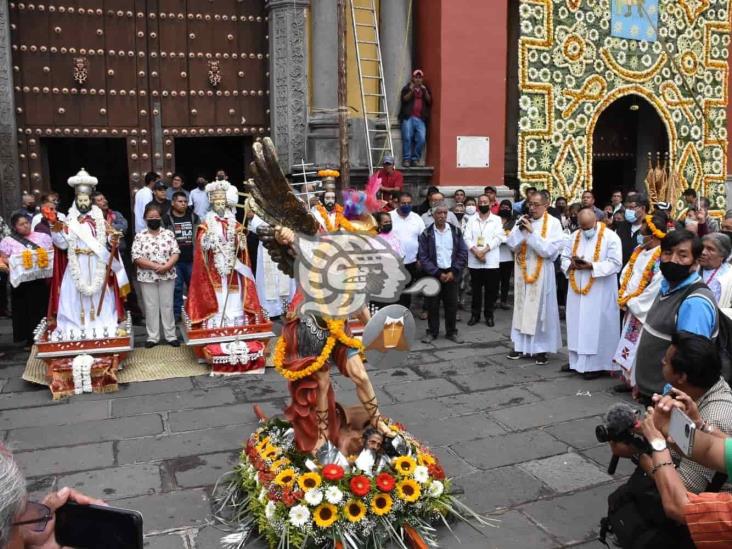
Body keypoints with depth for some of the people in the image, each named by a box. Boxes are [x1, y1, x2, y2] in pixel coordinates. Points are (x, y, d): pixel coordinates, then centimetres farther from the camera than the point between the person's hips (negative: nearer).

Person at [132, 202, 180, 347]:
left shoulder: (169, 234, 1)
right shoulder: (140, 236, -2)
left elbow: (176, 253, -3)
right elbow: (136, 257, -9)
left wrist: (166, 266, -20)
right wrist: (155, 266, -17)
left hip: (167, 276, 0)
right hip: (147, 277, 0)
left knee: (167, 306, 7)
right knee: (151, 307, 7)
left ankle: (170, 335, 16)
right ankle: (153, 337, 16)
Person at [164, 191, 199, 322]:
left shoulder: (194, 217, 8)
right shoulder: (166, 219, -3)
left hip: (192, 259, 3)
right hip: (175, 260, -3)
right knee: (176, 287, 4)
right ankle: (176, 313, 15)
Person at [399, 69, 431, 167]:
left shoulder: (425, 89, 23)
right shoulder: (407, 88, 15)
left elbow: (429, 101, 8)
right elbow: (405, 99, -2)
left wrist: (425, 92, -7)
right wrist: (411, 91, -18)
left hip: (420, 118, 2)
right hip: (408, 117, -2)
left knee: (421, 139, -15)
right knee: (407, 138, -14)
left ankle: (415, 159, -4)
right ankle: (406, 159, -9)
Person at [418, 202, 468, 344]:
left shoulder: (455, 231, 4)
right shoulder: (426, 234, -3)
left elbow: (463, 253, 3)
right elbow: (423, 257, -5)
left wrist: (453, 271, -7)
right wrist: (438, 273, -12)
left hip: (451, 273, 2)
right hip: (434, 274, -1)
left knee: (452, 304, 6)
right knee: (432, 305, 4)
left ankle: (451, 332, 19)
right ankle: (432, 332, 17)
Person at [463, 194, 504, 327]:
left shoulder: (496, 220, 3)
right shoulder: (472, 220, 8)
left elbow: (498, 238, -7)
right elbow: (467, 238, 0)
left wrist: (484, 251, -16)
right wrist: (476, 252, -14)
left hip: (491, 261, -1)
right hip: (474, 261, 2)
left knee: (490, 290, 5)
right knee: (476, 290, 9)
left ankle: (489, 315, 16)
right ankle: (475, 314, 18)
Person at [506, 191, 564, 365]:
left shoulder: (553, 223, -6)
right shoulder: (522, 220, 5)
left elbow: (549, 250, -15)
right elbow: (511, 245, 0)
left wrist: (531, 232, -19)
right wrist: (520, 230, -14)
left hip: (541, 273, -3)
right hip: (522, 271, 4)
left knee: (540, 309, 2)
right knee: (521, 308, 9)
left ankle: (541, 348, 12)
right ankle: (520, 345, 18)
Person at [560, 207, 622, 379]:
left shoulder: (610, 237, -9)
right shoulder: (575, 236, 9)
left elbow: (615, 264, -14)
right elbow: (564, 257, 11)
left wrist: (591, 266, -23)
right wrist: (572, 264, -12)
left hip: (599, 292, -6)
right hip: (577, 289, 6)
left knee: (596, 327, -2)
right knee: (577, 324, 11)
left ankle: (596, 364, 8)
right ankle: (577, 360, 23)